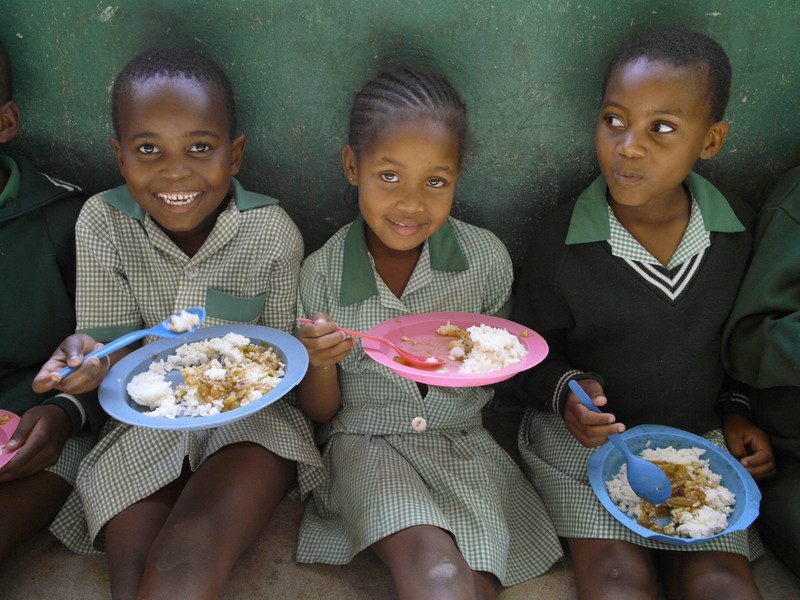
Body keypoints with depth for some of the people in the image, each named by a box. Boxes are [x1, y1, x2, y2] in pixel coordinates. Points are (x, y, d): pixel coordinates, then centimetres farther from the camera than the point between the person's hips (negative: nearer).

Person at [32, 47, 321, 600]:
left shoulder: (273, 233, -11)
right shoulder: (102, 223, -7)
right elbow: (116, 338, -3)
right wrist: (89, 352, -26)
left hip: (251, 417, -1)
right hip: (148, 422, 2)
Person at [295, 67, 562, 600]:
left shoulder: (487, 257, -6)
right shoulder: (321, 275, -8)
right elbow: (322, 413, 2)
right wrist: (319, 366, -19)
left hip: (464, 440, 2)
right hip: (367, 441, -1)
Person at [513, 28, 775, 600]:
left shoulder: (737, 231, -3)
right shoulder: (560, 238, -13)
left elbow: (736, 337, 13)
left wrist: (737, 413, 2)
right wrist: (567, 393, -20)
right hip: (583, 438, -2)